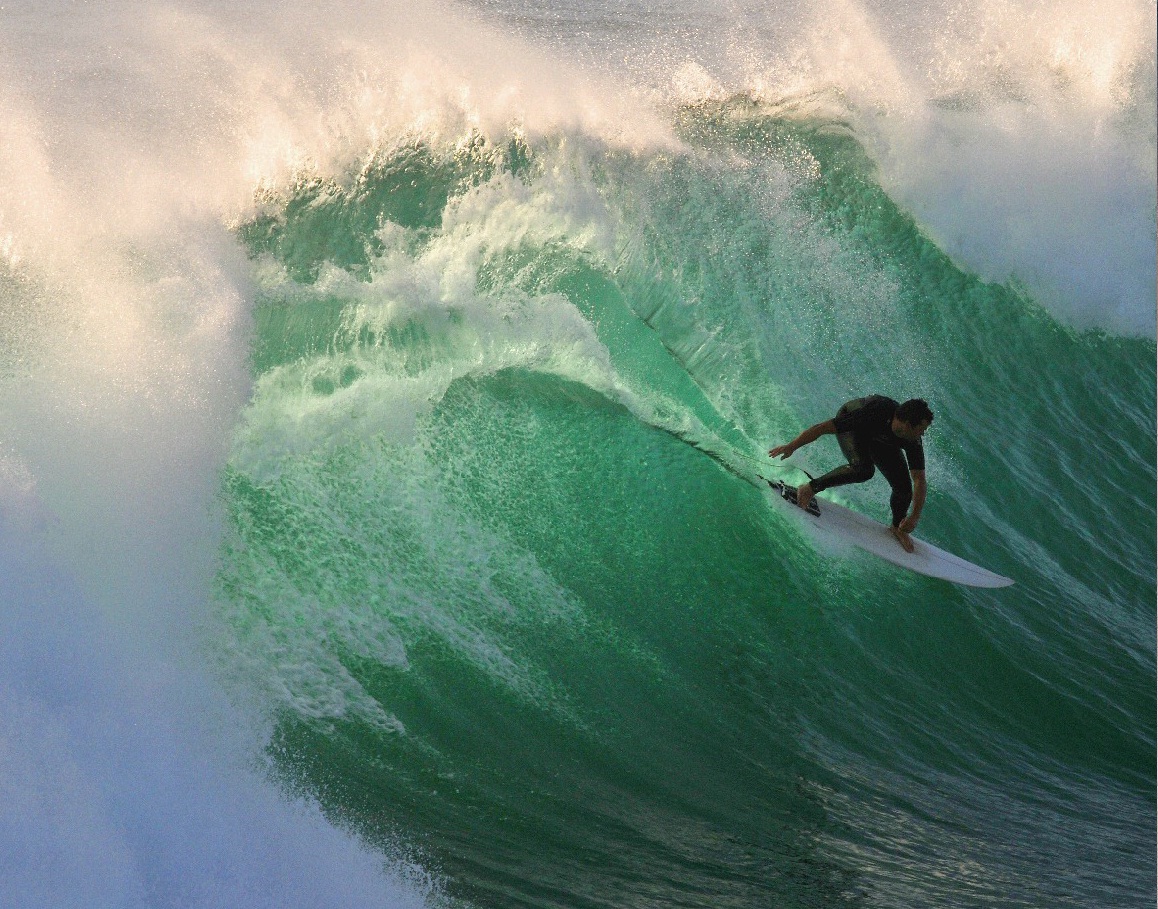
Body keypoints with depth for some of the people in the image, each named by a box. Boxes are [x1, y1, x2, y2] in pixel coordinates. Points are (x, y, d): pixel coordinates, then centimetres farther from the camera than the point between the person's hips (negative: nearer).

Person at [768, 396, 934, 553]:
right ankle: (811, 488, -20)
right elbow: (823, 427, -37)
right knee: (863, 468, -35)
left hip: (879, 439, 4)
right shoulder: (872, 414, -45)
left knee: (904, 488, -4)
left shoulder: (913, 443, -32)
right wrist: (791, 447, -30)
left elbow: (919, 479, -22)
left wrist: (915, 516, -29)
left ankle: (897, 528, 26)